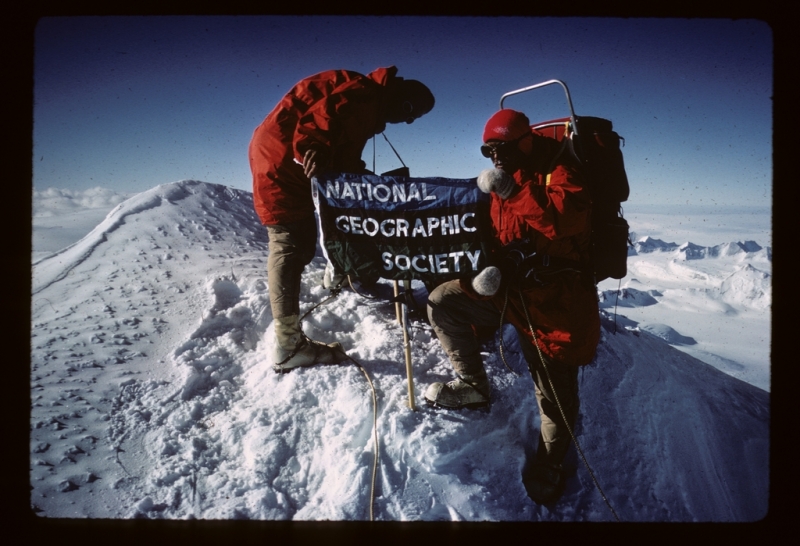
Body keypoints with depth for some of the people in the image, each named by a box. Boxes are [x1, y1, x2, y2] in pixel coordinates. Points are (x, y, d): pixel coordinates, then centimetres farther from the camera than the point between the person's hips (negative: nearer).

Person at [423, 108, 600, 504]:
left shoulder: (558, 172, -10)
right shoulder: (503, 184, 12)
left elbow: (568, 217, -31)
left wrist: (513, 190, -28)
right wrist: (493, 267, -6)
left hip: (555, 300, -7)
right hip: (509, 288, 7)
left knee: (555, 392, 1)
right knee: (442, 302, 0)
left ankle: (549, 465, 26)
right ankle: (473, 385, 11)